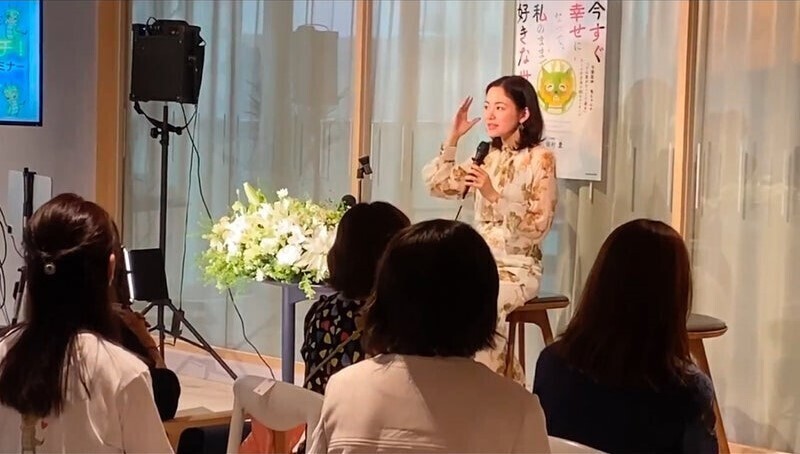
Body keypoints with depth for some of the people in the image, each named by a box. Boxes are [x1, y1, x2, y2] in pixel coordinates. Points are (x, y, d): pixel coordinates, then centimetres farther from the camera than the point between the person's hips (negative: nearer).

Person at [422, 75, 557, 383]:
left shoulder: (540, 159, -8)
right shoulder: (487, 156, 13)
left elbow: (538, 224, -14)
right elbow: (437, 185, 12)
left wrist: (492, 194, -23)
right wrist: (453, 138, 5)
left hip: (518, 269, -6)